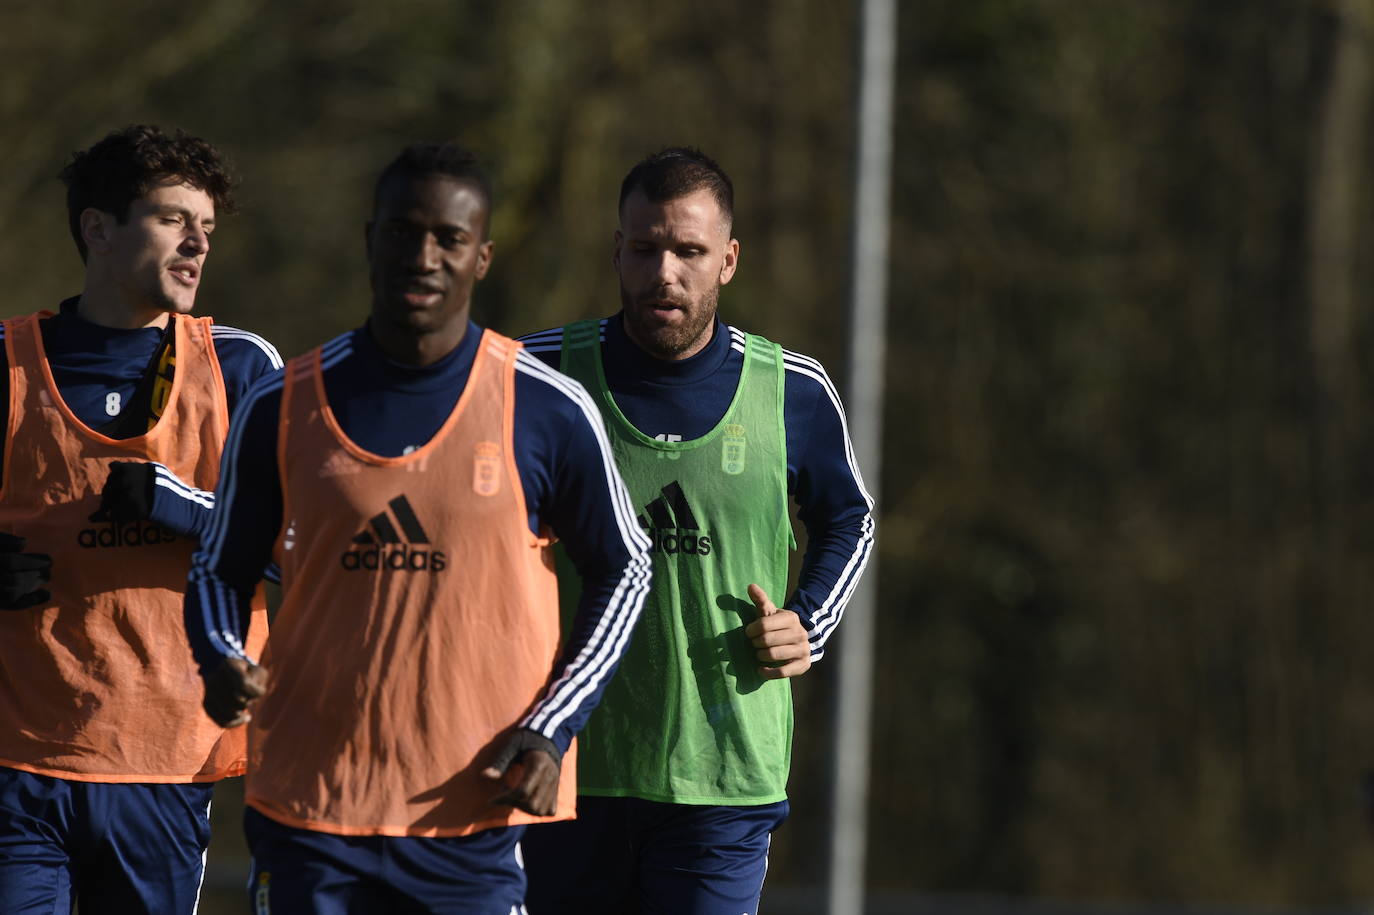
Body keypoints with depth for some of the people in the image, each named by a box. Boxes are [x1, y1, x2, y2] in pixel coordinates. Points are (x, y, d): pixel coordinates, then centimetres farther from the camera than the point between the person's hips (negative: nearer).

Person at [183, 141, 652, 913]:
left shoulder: (547, 412, 0)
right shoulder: (283, 412, 4)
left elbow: (623, 570, 10)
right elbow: (221, 567, 15)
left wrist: (552, 728, -3)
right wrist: (222, 661, -8)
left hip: (482, 818, -1)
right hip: (312, 817, 2)